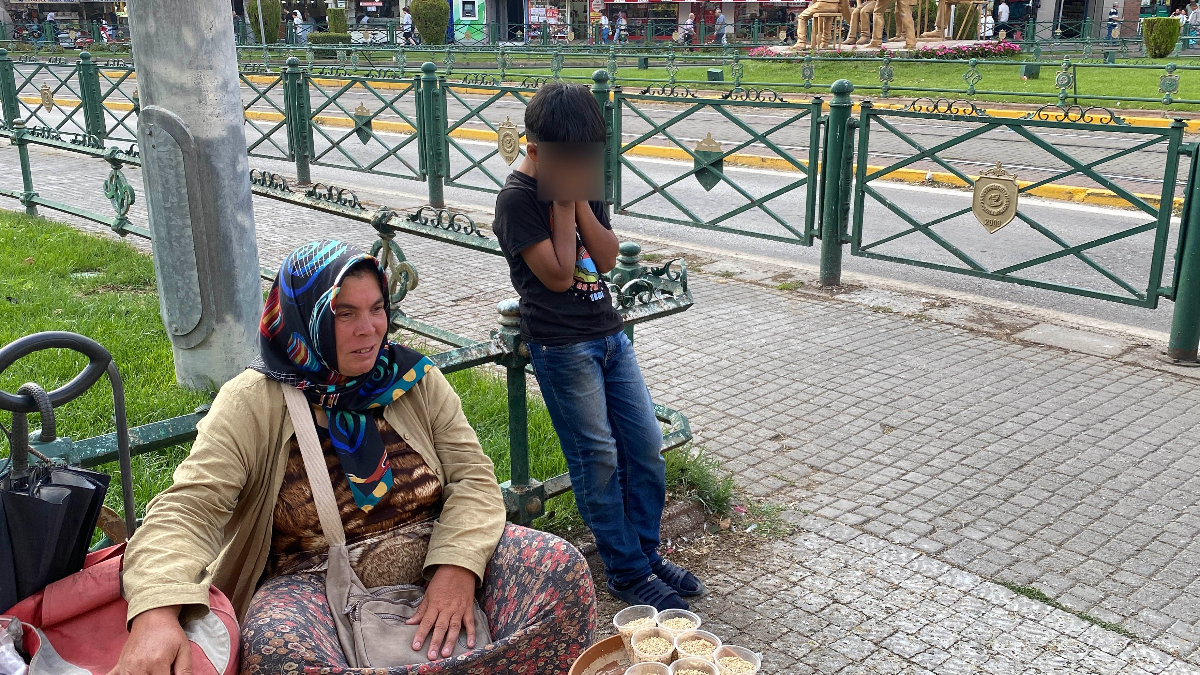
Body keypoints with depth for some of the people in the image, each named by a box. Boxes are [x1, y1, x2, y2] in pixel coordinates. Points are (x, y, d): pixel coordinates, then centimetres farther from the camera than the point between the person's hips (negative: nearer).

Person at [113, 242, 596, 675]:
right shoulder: (252, 403, -6)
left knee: (561, 568, -19)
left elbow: (474, 479, -1)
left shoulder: (416, 381, 2)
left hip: (435, 553, 2)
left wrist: (457, 568, -20)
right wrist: (156, 615, -35)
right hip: (313, 580, -2)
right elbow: (187, 509, -15)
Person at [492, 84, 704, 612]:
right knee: (598, 459, 0)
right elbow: (559, 274, -17)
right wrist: (562, 202, -13)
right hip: (561, 345, -7)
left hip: (609, 333, 7)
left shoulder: (582, 182, 10)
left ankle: (647, 553, 25)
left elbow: (607, 257, 3)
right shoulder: (518, 198, -12)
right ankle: (628, 573, 14)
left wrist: (578, 200, -7)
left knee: (646, 447, 9)